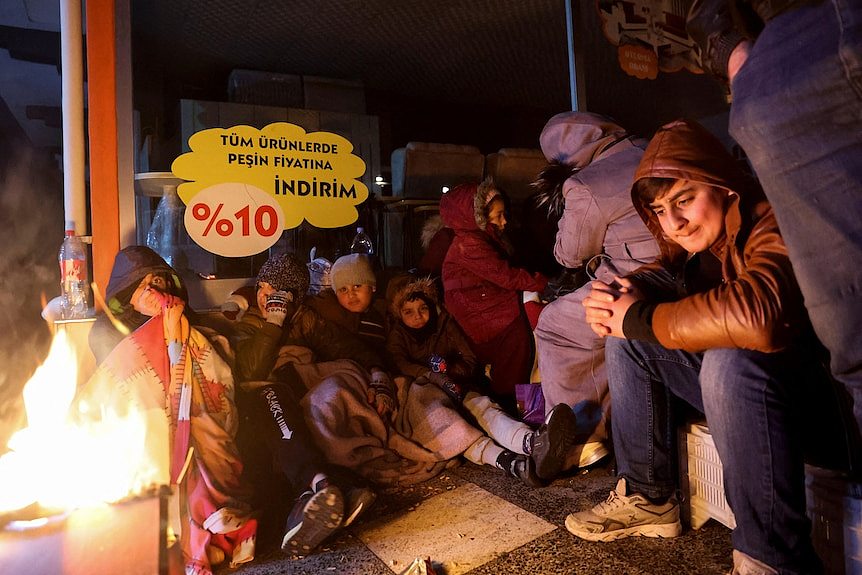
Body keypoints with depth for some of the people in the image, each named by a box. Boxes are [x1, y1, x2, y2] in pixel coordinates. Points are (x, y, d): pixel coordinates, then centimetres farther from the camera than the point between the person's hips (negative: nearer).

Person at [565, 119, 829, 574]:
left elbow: (756, 314, -41)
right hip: (732, 383, 8)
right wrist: (619, 299, -20)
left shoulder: (772, 227, -23)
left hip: (808, 392, -8)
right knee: (627, 340, 0)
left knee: (730, 357, -36)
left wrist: (640, 319, -28)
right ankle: (646, 498, 6)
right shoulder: (697, 239, 2)